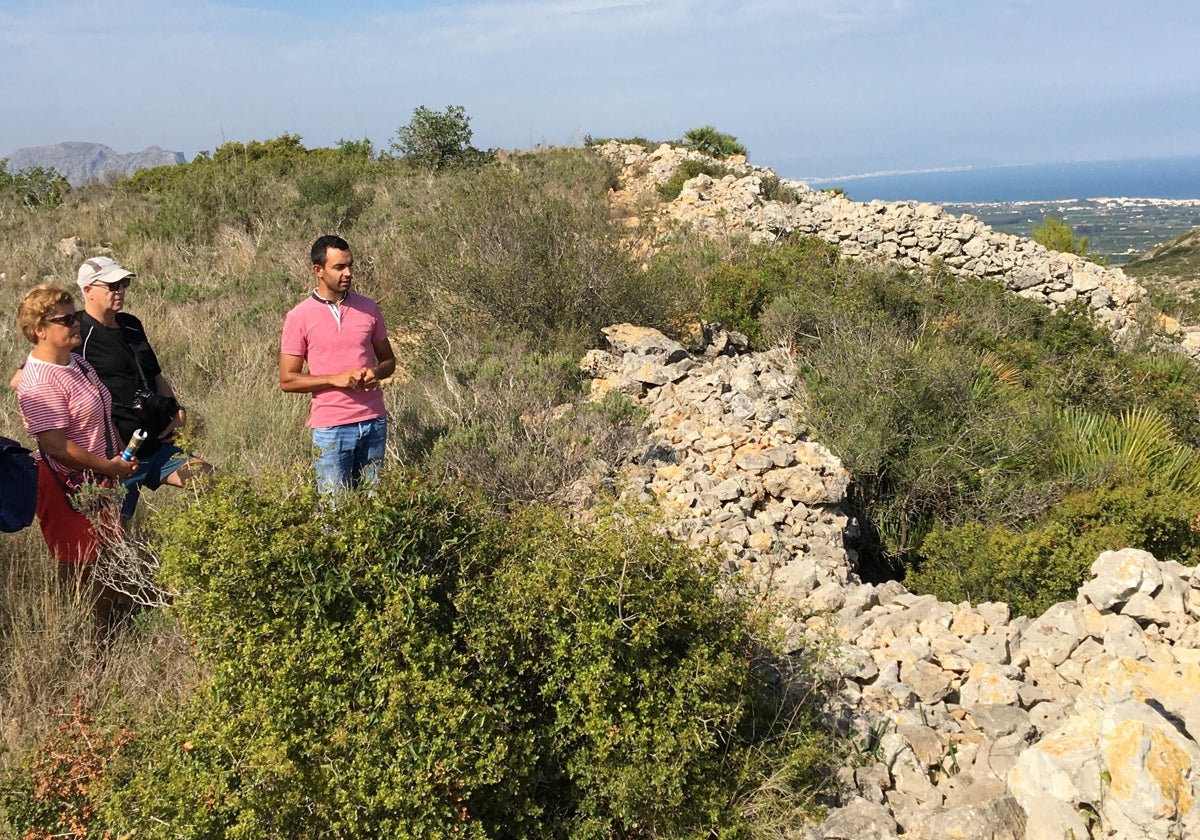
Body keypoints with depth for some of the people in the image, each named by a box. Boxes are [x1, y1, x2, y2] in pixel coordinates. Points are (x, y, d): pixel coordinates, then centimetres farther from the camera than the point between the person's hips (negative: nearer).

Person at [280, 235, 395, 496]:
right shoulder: (299, 317, -3)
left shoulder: (368, 308, 7)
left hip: (374, 422, 3)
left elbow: (388, 360, 16)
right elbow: (287, 380, -4)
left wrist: (376, 372, -7)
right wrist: (336, 379, -16)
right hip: (331, 427, -3)